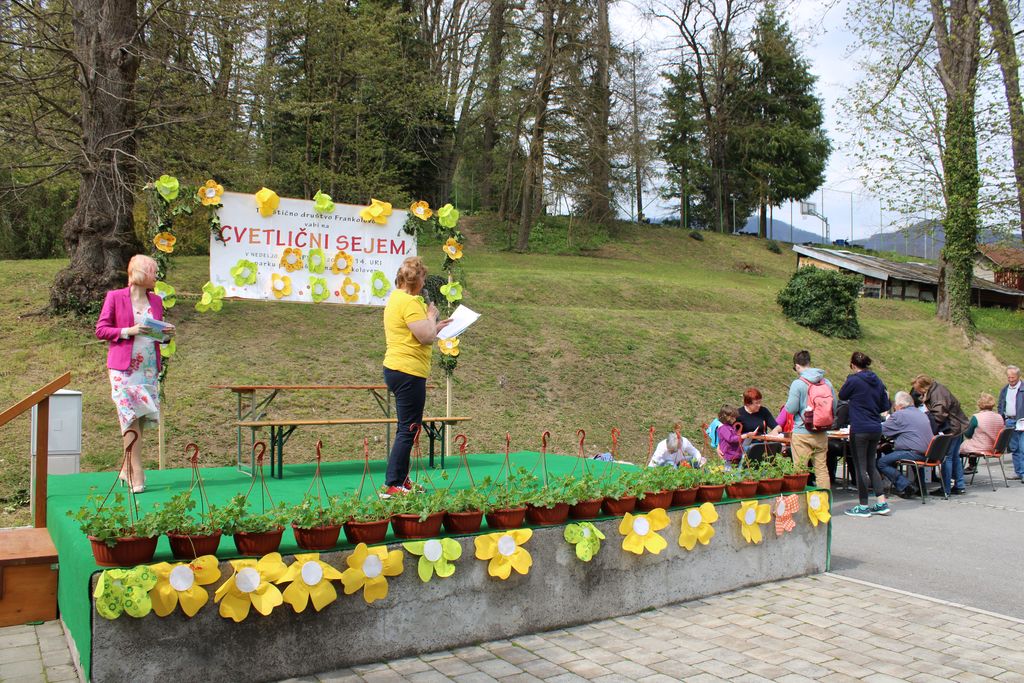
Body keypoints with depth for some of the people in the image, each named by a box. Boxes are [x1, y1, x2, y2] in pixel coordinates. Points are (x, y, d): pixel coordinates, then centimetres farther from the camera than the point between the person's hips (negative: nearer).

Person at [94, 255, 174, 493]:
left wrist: (167, 333, 1)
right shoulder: (115, 297, -1)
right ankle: (136, 474, -7)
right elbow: (101, 330, -1)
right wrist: (129, 331, -14)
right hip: (123, 368, -5)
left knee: (140, 419, 5)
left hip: (149, 368, 5)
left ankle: (127, 469, 19)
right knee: (131, 417, -9)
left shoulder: (156, 300, 14)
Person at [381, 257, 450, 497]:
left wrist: (436, 326, 21)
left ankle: (401, 480, 26)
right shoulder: (410, 302, -16)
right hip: (408, 372, -11)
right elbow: (426, 336, -21)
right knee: (408, 429, -7)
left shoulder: (396, 298, 17)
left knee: (406, 428, 18)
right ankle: (392, 486, -5)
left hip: (395, 368, 11)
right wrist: (432, 316, -5)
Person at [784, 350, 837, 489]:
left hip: (802, 433, -5)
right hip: (821, 434, 5)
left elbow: (791, 409, -12)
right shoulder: (827, 382, 3)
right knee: (822, 468, 12)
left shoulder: (798, 384, -13)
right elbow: (835, 406, 8)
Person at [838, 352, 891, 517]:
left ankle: (863, 507, 8)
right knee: (871, 465, 17)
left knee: (861, 468, 1)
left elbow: (842, 396, 5)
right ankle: (881, 503, 17)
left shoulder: (853, 380, -12)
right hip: (876, 429, 7)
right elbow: (885, 407, 11)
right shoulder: (877, 381, 7)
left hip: (860, 429, -7)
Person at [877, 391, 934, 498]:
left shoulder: (899, 415, -7)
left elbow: (882, 429, -2)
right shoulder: (922, 414, 20)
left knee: (881, 463, -6)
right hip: (926, 453, 9)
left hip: (913, 453, -9)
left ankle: (905, 487, -13)